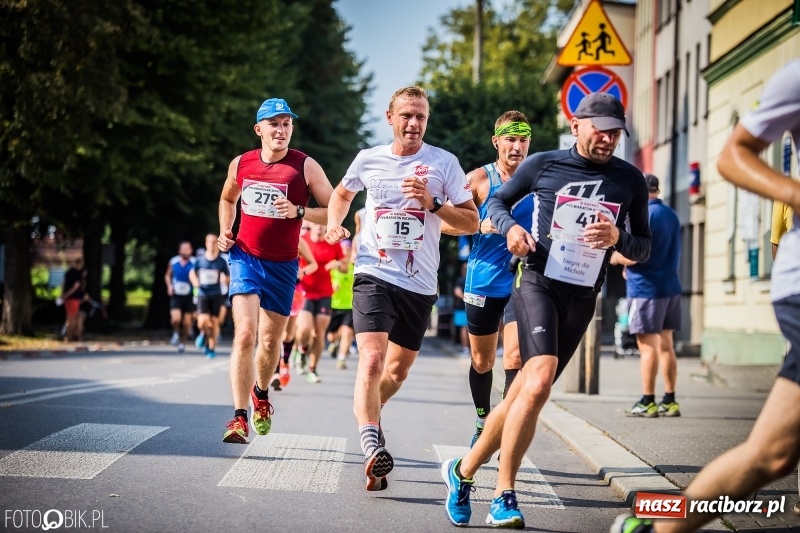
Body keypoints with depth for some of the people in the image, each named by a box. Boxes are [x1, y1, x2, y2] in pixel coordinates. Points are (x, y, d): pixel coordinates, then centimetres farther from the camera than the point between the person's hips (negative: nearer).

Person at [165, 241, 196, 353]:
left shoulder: (195, 263, -7)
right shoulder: (173, 262, 0)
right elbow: (167, 275, 16)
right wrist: (169, 286, 0)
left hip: (189, 297, 0)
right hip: (176, 296, 0)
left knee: (187, 322, 4)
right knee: (175, 319, -19)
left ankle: (183, 342, 26)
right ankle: (176, 333, 11)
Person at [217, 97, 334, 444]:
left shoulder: (305, 166, -7)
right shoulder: (241, 164, 2)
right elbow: (227, 199, 23)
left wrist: (298, 212, -21)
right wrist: (224, 232, 7)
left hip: (282, 265, 0)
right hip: (245, 256, 0)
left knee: (270, 341, 11)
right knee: (245, 334, -16)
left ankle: (261, 393, 41)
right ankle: (239, 417, -16)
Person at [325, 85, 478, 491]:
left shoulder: (444, 163, 0)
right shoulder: (368, 159, 4)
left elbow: (471, 222, -1)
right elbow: (343, 193, 25)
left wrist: (433, 203, -16)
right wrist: (334, 223, 6)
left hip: (420, 285, 2)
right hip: (374, 276, -1)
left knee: (397, 370, 14)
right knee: (372, 359, -22)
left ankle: (367, 411, 43)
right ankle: (372, 446, -28)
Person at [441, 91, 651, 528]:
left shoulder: (630, 180, 6)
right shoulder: (543, 164, 1)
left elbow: (643, 251, 10)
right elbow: (497, 202, 14)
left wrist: (618, 237, -12)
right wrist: (510, 227, -8)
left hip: (582, 298, 4)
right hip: (538, 282, -3)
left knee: (525, 392, 5)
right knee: (540, 379, -24)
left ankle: (464, 470, 24)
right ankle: (504, 496, -14)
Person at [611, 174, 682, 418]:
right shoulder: (671, 214, 12)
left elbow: (633, 256, -22)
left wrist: (616, 257, 0)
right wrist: (629, 266, 20)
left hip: (646, 288, -8)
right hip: (670, 286, 8)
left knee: (648, 346, -4)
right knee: (665, 345, 11)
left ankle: (647, 402, -1)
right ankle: (670, 401, 13)